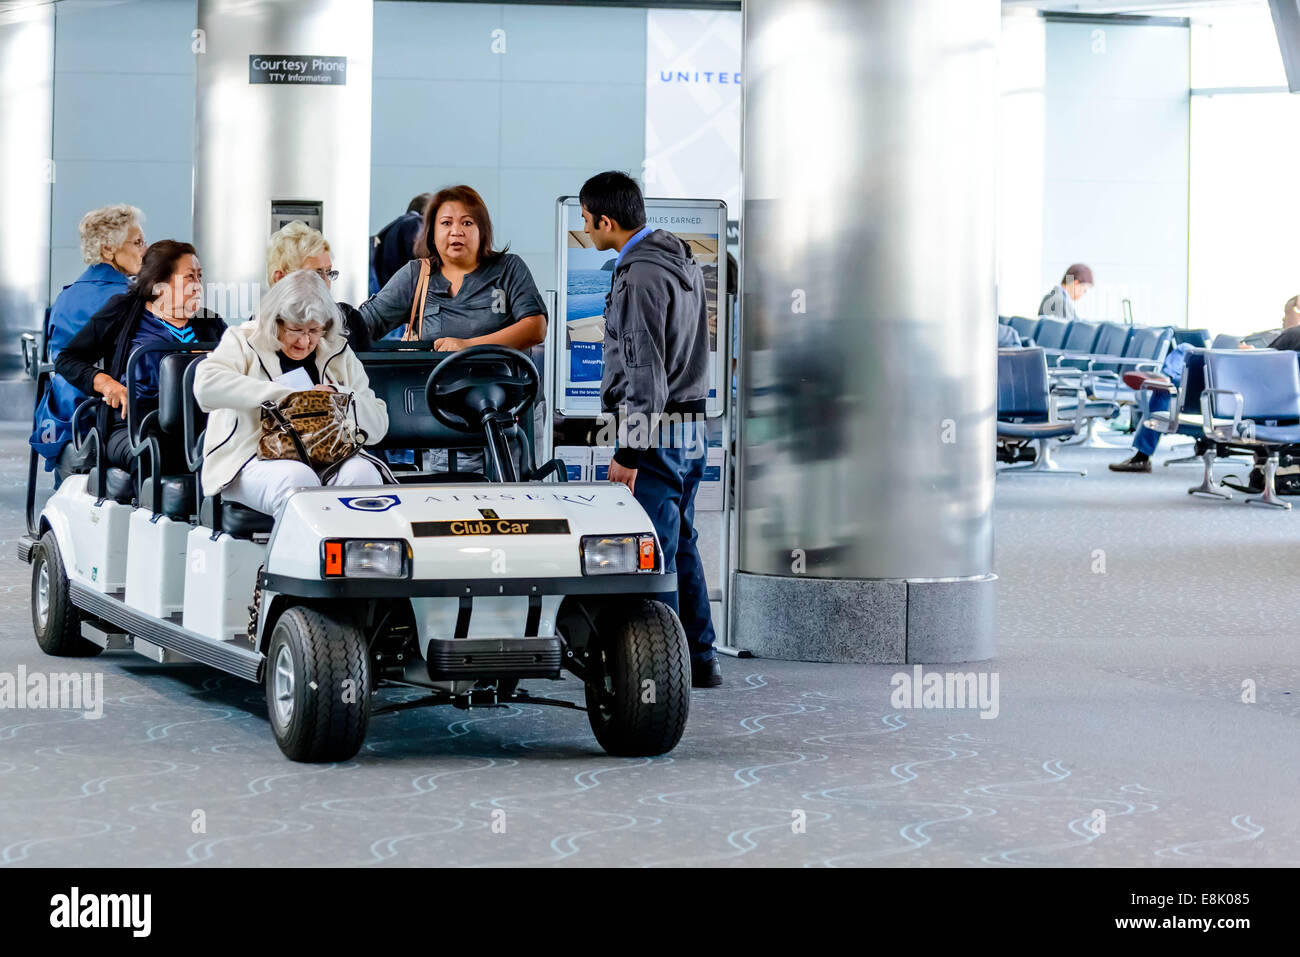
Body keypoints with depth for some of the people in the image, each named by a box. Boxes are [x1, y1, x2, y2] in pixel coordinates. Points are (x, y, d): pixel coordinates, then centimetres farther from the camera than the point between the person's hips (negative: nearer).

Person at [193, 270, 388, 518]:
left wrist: (339, 396, -4)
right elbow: (206, 385, -16)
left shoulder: (339, 354, 18)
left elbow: (378, 425, 15)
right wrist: (282, 394, -18)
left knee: (363, 473, -29)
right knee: (298, 478, -36)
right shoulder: (243, 341, 8)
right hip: (257, 459, -3)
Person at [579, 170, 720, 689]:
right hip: (691, 427, 10)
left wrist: (628, 451, -18)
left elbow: (645, 373, -20)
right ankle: (700, 659, 19)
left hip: (655, 431, -10)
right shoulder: (683, 262, 14)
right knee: (681, 546, 15)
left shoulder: (639, 276, -17)